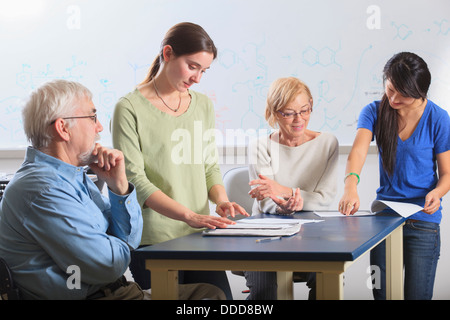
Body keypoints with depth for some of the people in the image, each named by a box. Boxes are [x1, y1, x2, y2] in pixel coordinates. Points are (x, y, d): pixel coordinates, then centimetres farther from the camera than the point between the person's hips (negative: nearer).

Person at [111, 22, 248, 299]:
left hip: (199, 238, 5)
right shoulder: (130, 108, -7)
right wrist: (190, 216, -23)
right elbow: (135, 179, -14)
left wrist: (221, 200, -5)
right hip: (153, 242, -5)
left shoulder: (203, 105, 13)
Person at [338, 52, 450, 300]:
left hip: (423, 222, -3)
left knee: (417, 295, 0)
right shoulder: (374, 112, -2)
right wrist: (350, 188, -38)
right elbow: (358, 151, -19)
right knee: (381, 294, 8)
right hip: (384, 216, 3)